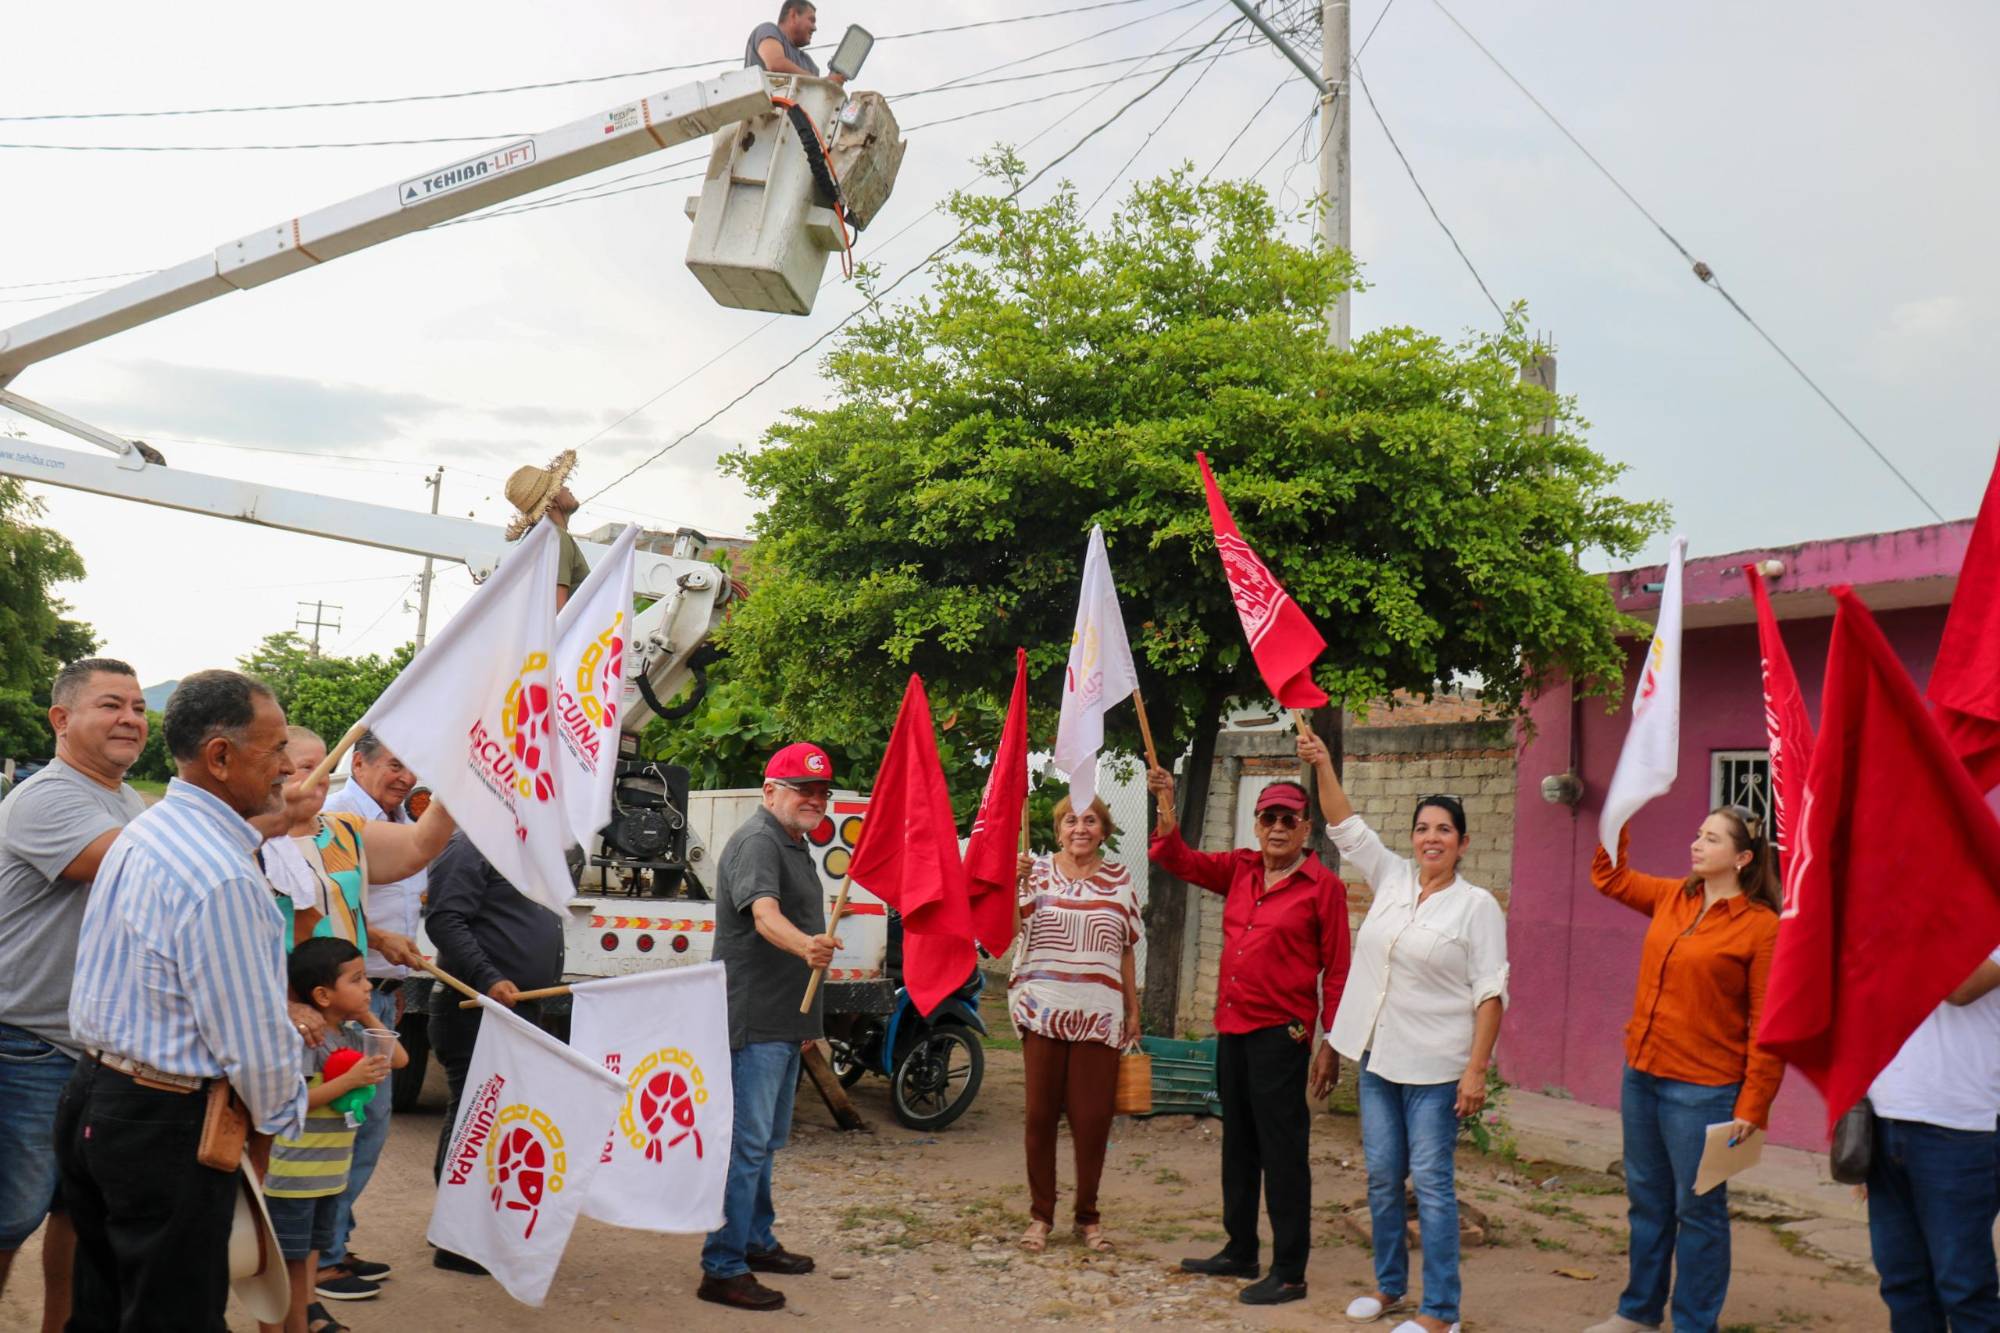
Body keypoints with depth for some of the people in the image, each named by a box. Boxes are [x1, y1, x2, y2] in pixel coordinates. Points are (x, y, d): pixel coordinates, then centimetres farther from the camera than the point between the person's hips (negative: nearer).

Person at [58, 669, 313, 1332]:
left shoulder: (139, 834, 7)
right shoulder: (222, 877, -24)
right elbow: (255, 1046, -21)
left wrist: (282, 1018, 17)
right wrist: (281, 1117, -3)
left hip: (91, 1102, 9)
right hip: (165, 1128, -9)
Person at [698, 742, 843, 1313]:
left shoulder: (794, 844, 16)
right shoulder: (757, 843, -16)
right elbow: (764, 916, -34)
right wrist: (805, 945, -54)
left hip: (783, 1021, 10)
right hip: (752, 1020, -10)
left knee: (765, 1139, 20)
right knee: (747, 1141, -9)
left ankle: (756, 1242, 32)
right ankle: (722, 1269, -5)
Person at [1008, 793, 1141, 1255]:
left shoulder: (1119, 879, 9)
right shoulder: (1037, 870, 2)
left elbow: (1125, 951, 13)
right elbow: (1012, 928, -10)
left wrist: (1133, 1011, 12)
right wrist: (1013, 884, -26)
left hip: (1099, 1016, 1)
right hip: (1043, 1011, -1)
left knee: (1093, 1117, 3)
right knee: (1041, 1114, 5)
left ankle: (1088, 1216, 19)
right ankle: (1040, 1215, 18)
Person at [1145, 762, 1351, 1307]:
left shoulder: (1323, 886, -9)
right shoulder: (1239, 870, 8)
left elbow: (1337, 971, -8)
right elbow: (1178, 859, 10)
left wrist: (1330, 1044, -10)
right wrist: (1166, 807, -7)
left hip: (1280, 1034, -7)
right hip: (1231, 1028, 7)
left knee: (1282, 1153, -2)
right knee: (1238, 1145, 17)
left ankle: (1289, 1273, 7)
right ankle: (1240, 1252, 30)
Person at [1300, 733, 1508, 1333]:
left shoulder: (1477, 905, -7)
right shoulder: (1392, 880, 8)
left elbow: (1491, 993, -10)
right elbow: (1346, 828, 12)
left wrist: (1476, 1069, -16)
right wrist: (1323, 766, 0)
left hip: (1434, 1066, -5)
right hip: (1379, 1057, 6)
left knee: (1431, 1183, -3)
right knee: (1382, 1177, 13)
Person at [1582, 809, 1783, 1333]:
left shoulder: (1763, 927, -12)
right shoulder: (1671, 898, 7)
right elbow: (1609, 876, 22)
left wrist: (1751, 1109, -14)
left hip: (1702, 1088, -7)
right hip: (1642, 1074, 7)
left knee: (1697, 1208, 5)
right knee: (1646, 1200, 17)